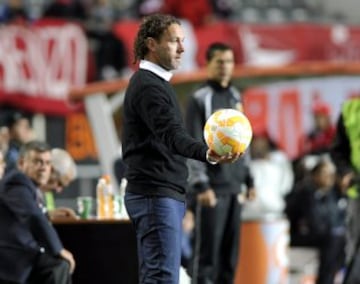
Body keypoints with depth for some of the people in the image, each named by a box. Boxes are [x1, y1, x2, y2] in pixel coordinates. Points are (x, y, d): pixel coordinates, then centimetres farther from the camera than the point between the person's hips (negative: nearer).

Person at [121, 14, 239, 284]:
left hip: (166, 194, 10)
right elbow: (171, 135, -30)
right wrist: (206, 153, -48)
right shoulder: (148, 86, -14)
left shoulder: (156, 83, 20)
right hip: (156, 194, -10)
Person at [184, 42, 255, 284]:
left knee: (231, 248, 7)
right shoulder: (200, 99, -5)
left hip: (235, 186, 6)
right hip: (213, 186, -6)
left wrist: (248, 178, 16)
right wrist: (201, 185, -18)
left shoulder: (236, 97, 15)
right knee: (208, 247, -7)